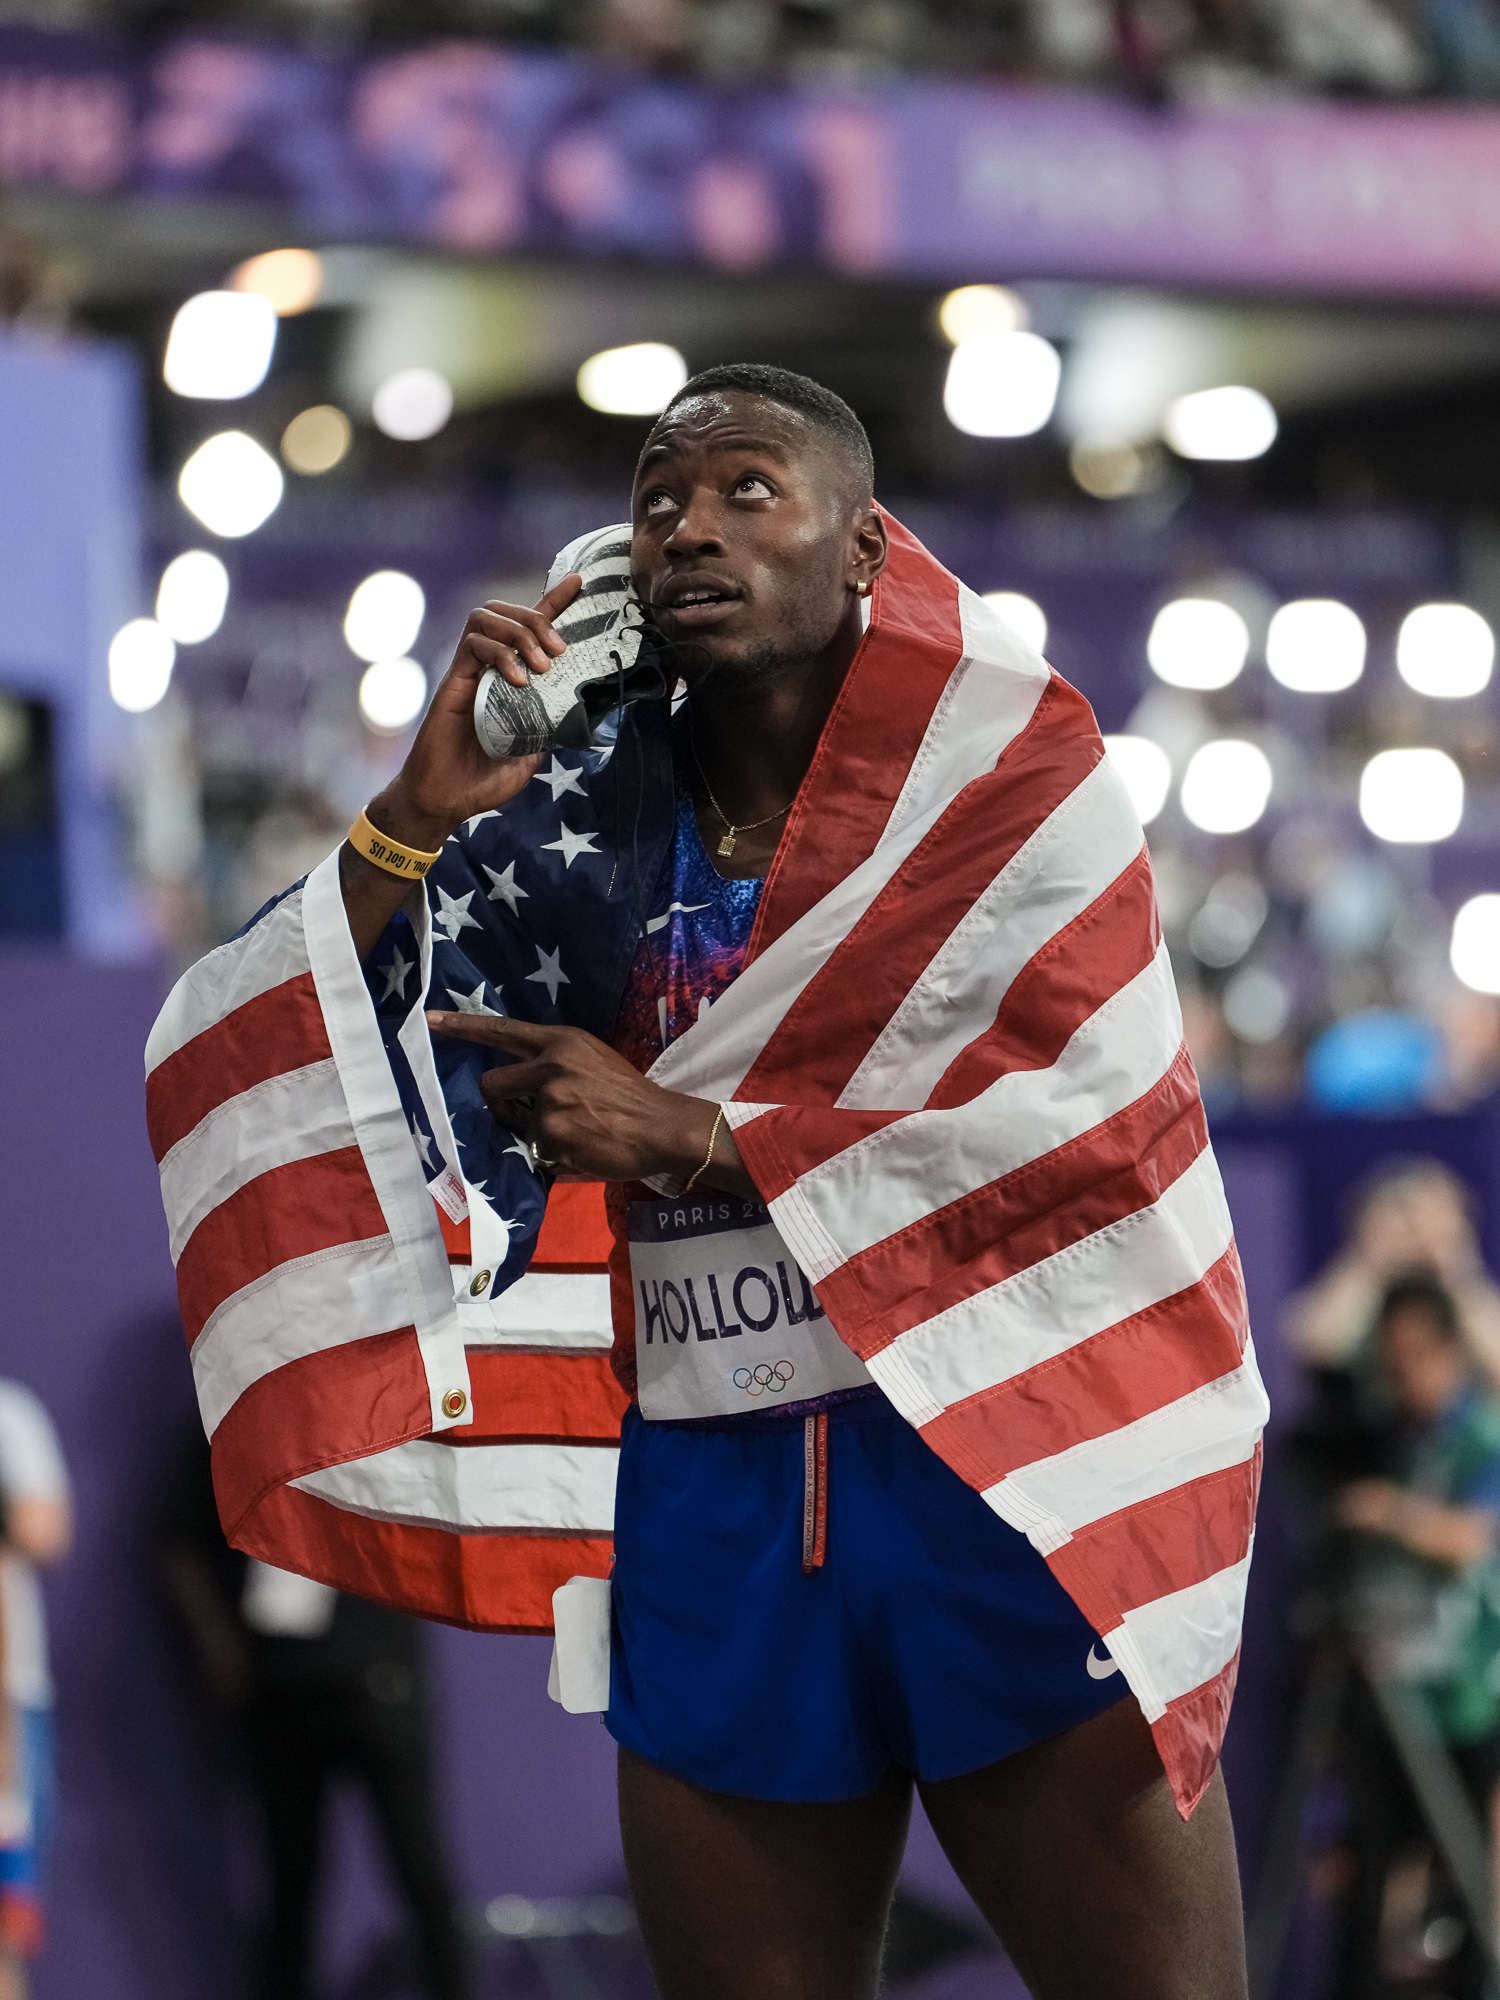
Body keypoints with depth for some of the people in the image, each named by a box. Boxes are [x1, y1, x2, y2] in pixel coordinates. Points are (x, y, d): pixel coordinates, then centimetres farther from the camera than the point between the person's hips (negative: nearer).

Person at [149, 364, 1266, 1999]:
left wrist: (692, 1139, -11)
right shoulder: (588, 829, 7)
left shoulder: (1003, 763, 0)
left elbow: (1102, 1111, -11)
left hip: (999, 1473, -3)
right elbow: (272, 1075, 3)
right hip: (713, 1508, 3)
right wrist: (420, 814, -12)